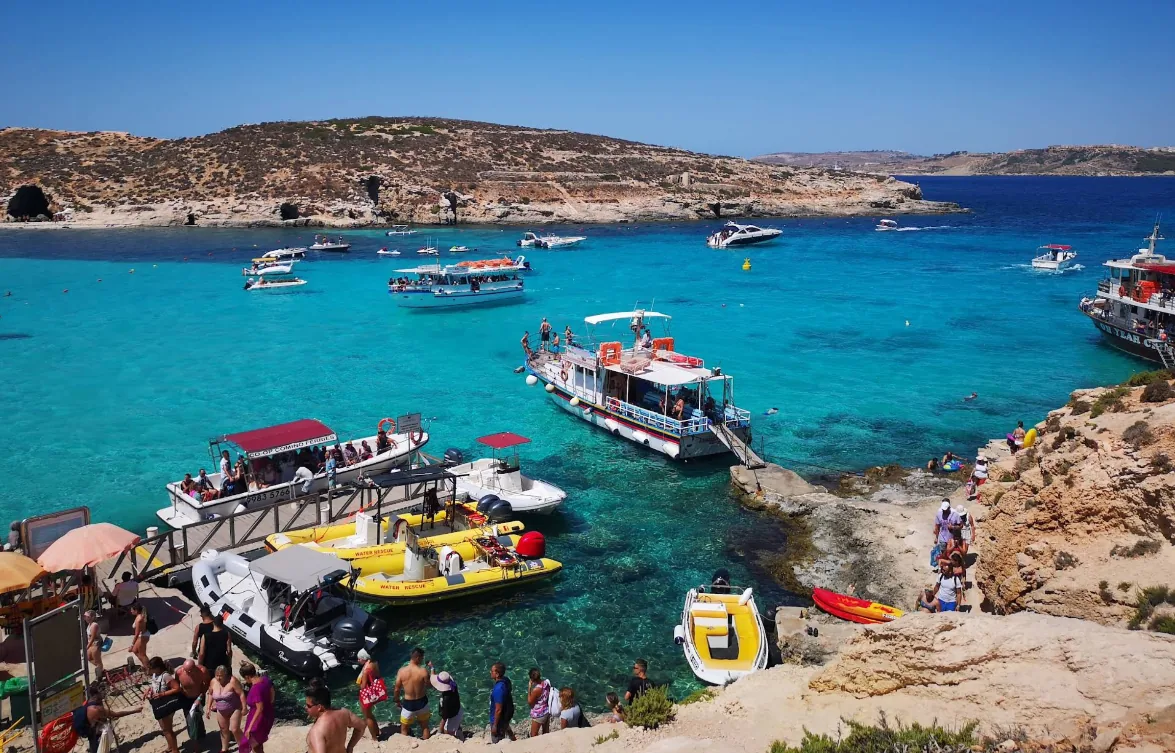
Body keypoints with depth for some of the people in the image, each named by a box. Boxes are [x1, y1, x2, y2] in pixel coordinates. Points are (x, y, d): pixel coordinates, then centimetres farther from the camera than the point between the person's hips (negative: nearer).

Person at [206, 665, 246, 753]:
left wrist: (244, 708, -19)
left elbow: (241, 694, -20)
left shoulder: (232, 681, -25)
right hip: (221, 711, 5)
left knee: (235, 730, -8)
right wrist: (208, 708, 7)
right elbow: (210, 695, 9)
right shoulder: (213, 682, -8)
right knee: (224, 730, 16)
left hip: (234, 709, -5)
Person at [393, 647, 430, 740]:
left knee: (404, 729, 21)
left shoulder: (401, 671, -16)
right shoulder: (423, 671, -22)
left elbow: (396, 689, -7)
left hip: (408, 704, 0)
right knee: (425, 727, 25)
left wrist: (397, 700, 12)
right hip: (422, 702, 0)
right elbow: (429, 686, -7)